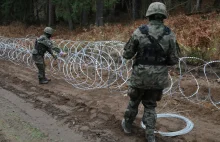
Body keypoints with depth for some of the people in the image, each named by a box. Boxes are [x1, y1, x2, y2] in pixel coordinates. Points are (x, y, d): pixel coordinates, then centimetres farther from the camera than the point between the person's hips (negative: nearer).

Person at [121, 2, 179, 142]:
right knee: (150, 106, 18)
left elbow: (127, 54, -5)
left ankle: (127, 125, 41)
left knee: (134, 101, 22)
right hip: (158, 78, 2)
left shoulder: (139, 32, -10)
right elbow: (174, 60, -4)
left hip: (140, 76, -1)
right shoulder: (170, 34, -6)